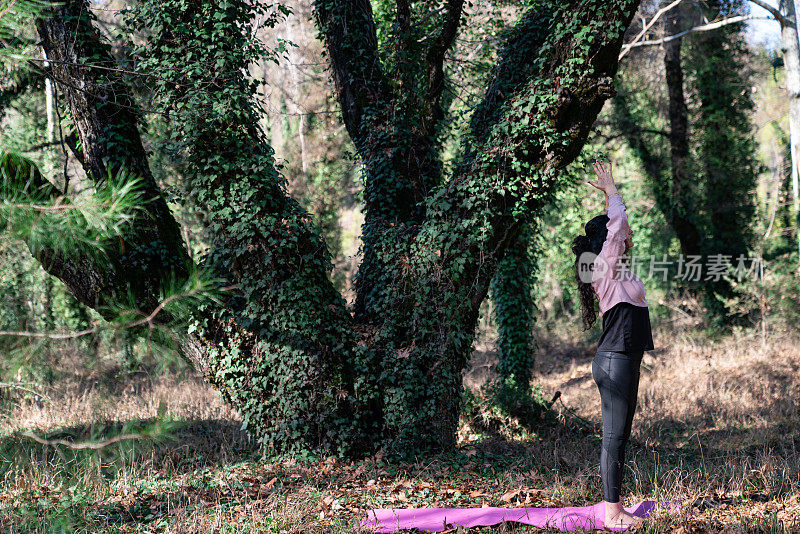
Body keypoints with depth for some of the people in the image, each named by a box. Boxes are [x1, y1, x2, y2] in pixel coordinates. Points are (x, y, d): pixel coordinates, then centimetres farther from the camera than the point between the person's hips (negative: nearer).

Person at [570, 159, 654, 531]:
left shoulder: (615, 269, 14)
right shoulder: (606, 267, -11)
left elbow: (616, 226, 26)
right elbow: (617, 225, -14)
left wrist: (609, 192, 23)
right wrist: (611, 191, -1)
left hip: (620, 360, 10)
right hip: (616, 361, -10)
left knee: (616, 437, 11)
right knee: (615, 437, -7)